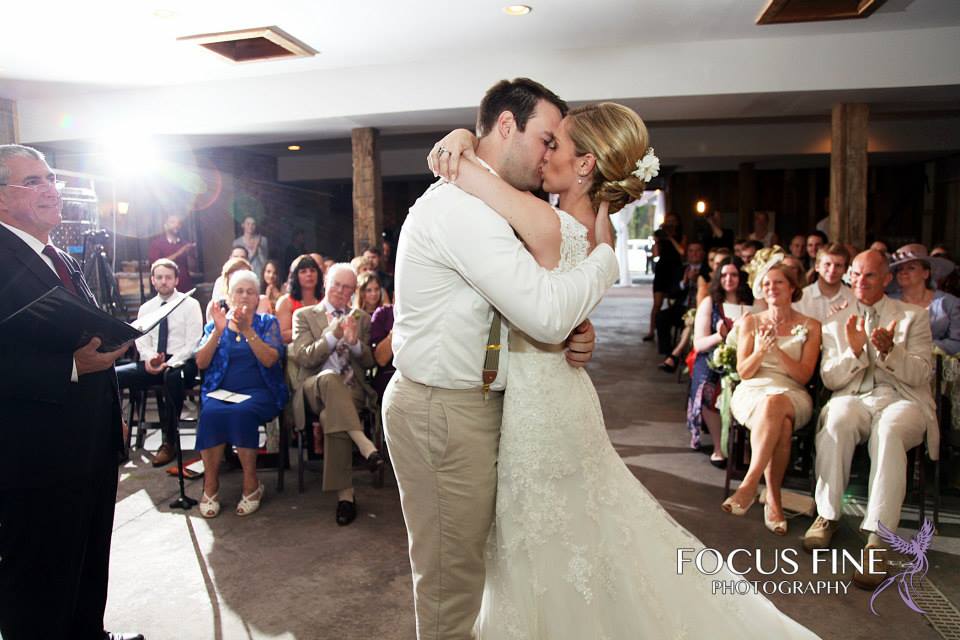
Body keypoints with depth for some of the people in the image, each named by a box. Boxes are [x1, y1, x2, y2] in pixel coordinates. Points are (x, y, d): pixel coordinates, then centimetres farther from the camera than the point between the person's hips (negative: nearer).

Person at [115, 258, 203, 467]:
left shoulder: (190, 304, 1)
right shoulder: (145, 308, 15)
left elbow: (193, 343, -6)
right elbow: (141, 341, 11)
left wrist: (169, 363, -19)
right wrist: (149, 357, -13)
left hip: (182, 363, -5)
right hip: (152, 364, 5)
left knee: (173, 376, -40)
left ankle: (170, 442, -27)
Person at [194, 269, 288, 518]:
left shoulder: (267, 323, 12)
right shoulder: (215, 325, 17)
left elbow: (270, 360, -6)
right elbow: (201, 362, 3)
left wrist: (247, 330, -15)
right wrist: (219, 330, -8)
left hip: (259, 392, -2)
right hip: (220, 392, 2)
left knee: (241, 412, -34)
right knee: (210, 413, -32)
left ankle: (251, 484, -21)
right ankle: (210, 485, -20)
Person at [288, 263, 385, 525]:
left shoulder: (362, 318, 18)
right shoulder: (304, 315, 11)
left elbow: (368, 362, 13)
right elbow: (304, 358, -3)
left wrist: (354, 341, -8)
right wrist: (334, 334, -15)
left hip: (351, 389, 1)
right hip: (316, 387, -1)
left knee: (331, 415, -33)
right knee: (329, 377, -38)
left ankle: (345, 494, -30)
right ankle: (363, 443, -40)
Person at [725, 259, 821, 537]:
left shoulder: (810, 326, 11)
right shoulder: (751, 321, 14)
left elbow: (804, 375, 2)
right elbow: (743, 372, 7)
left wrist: (777, 350, -13)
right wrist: (760, 351, -13)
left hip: (792, 394, 0)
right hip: (752, 392, 0)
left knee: (774, 403, -39)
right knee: (781, 426, -36)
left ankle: (750, 483, -36)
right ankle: (773, 499, -30)